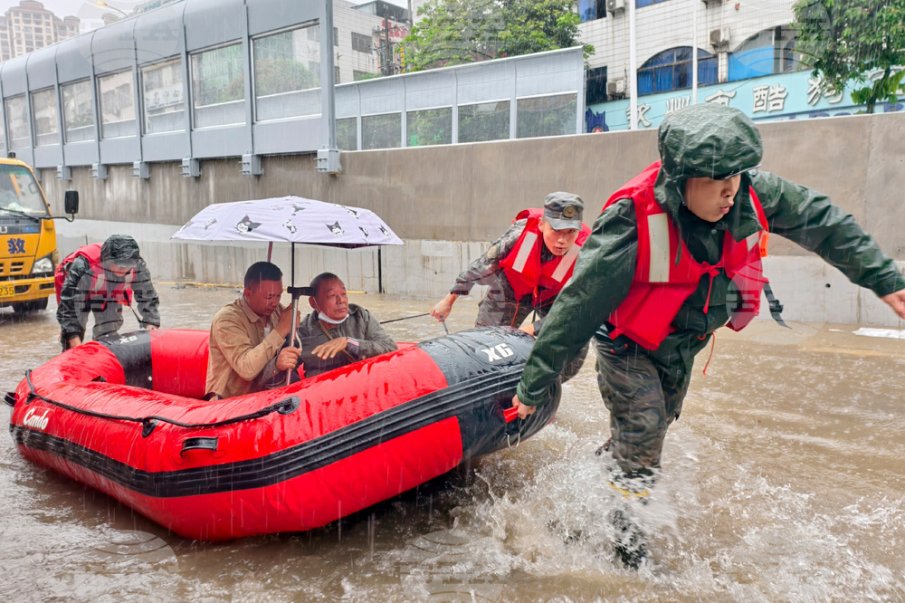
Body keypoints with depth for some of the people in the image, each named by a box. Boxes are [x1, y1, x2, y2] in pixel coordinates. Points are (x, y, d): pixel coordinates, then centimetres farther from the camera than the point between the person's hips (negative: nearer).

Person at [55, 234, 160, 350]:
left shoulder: (138, 266, -33)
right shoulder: (83, 264, -44)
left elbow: (148, 297, -19)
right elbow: (67, 305, -42)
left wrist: (151, 326, -32)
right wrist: (76, 344, -47)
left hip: (108, 291, 3)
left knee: (110, 330, 1)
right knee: (73, 327, -15)